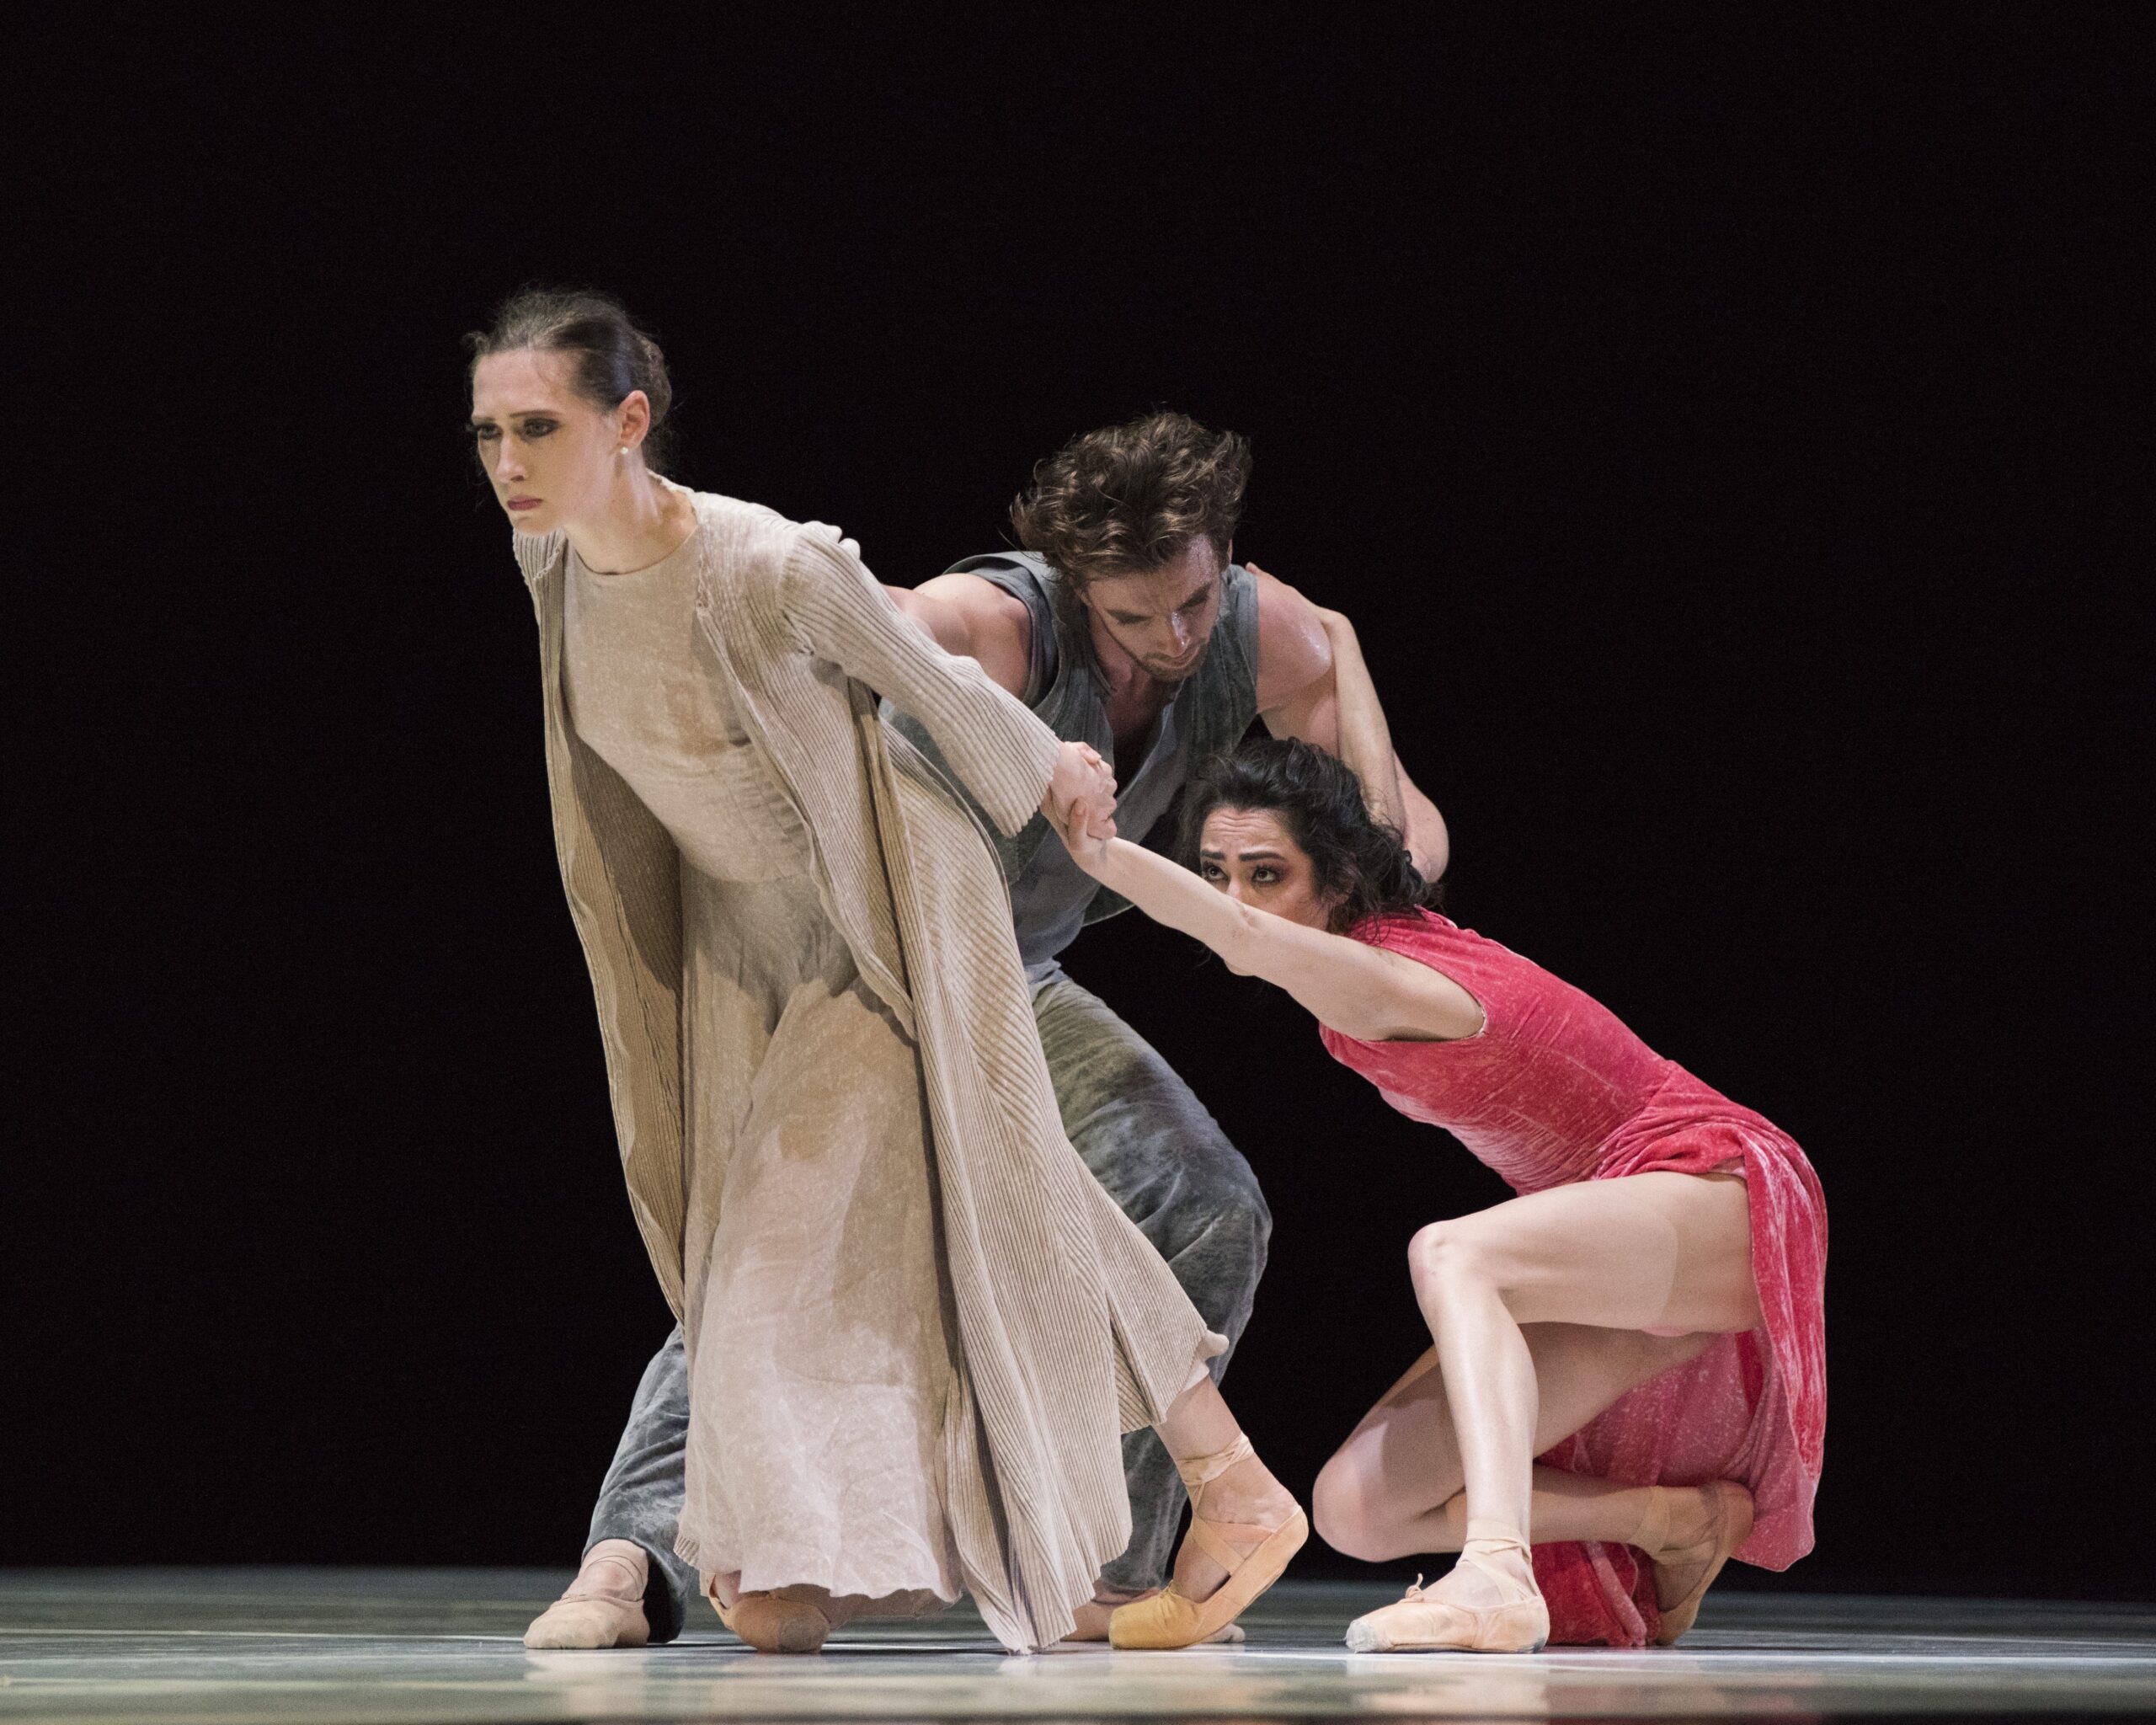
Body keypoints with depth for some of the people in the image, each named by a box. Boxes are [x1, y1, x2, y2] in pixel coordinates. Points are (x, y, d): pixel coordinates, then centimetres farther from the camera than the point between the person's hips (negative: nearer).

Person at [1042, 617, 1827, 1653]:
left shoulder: (1389, 991, -23)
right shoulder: (1383, 934, 2)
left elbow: (1245, 941, -44)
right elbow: (1378, 791, 20)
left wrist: (1096, 853, -56)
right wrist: (1331, 634, 31)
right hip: (1612, 1243, 9)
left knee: (1447, 1253, -40)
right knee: (1357, 1509, -3)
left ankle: (1497, 1572, -56)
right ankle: (1677, 1519, 8)